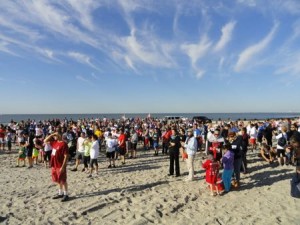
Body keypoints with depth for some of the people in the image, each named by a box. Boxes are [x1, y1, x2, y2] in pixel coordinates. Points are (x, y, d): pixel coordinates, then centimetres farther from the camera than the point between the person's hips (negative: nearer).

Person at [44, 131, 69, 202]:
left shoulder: (63, 144, -18)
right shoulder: (54, 142, 7)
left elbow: (66, 156, -19)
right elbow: (45, 141, 16)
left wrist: (63, 166, -21)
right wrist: (52, 135, 1)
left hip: (60, 166, -8)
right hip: (54, 165, 8)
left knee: (63, 180, 2)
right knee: (58, 180, 17)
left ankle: (66, 195, 14)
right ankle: (60, 193, 31)